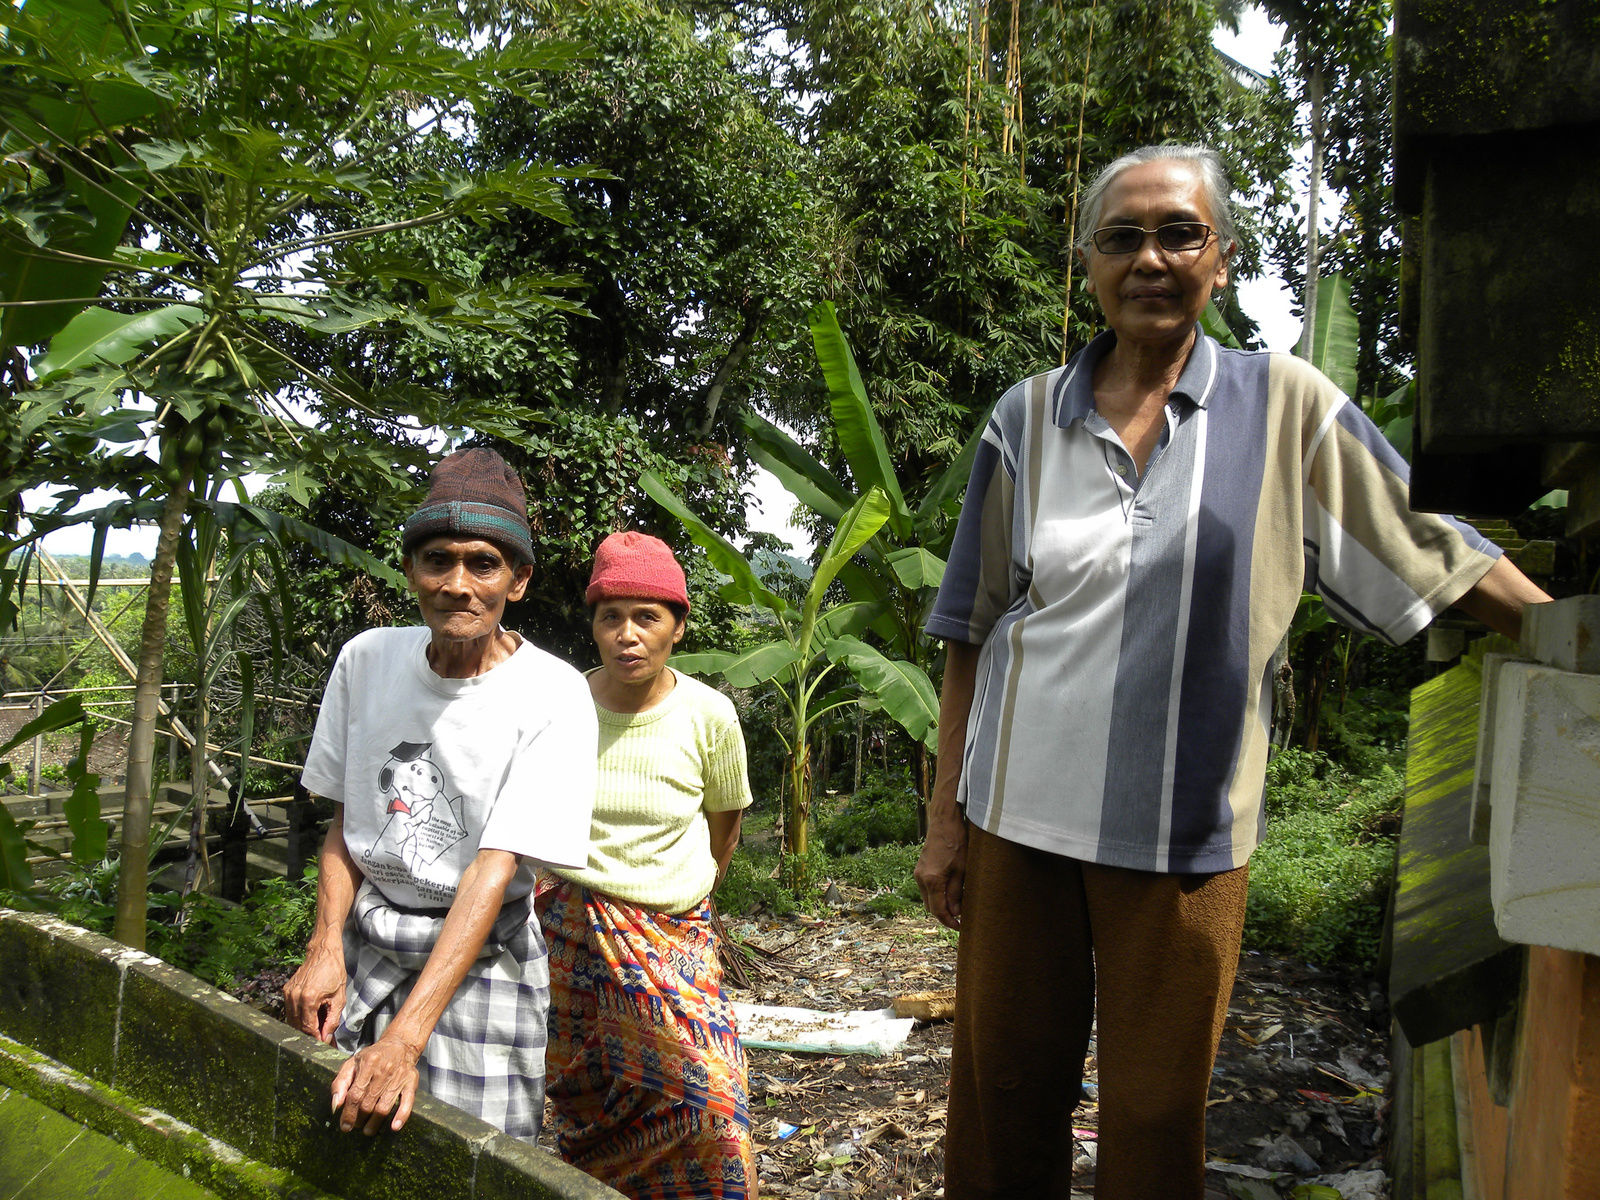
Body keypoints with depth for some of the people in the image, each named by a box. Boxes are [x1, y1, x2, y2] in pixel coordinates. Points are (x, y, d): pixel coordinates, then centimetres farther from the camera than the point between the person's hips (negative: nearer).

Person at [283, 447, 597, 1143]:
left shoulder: (552, 697, -19)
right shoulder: (366, 659, -4)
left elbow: (496, 867, -23)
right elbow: (345, 822, 6)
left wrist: (405, 1039, -28)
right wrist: (325, 948, -9)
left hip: (481, 952, -3)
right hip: (365, 937, 4)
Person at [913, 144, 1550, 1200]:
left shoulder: (1286, 407, 0)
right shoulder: (1029, 418, 4)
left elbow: (1432, 551, 5)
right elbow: (972, 633, 6)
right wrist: (945, 817, 4)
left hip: (1185, 834, -1)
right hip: (1018, 817, 1)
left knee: (1158, 1113, 10)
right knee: (1003, 1086, 11)